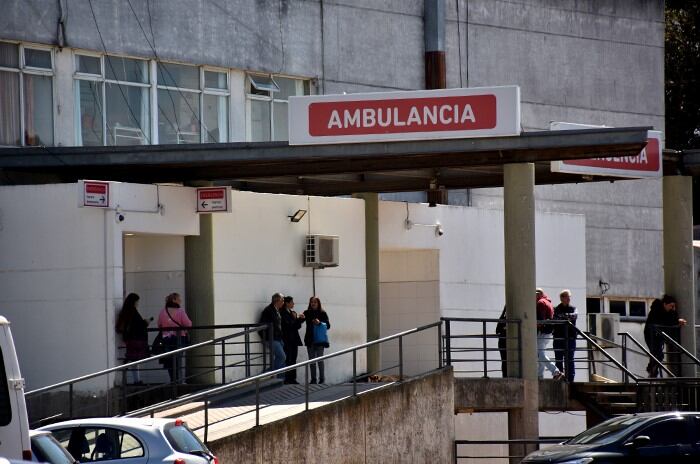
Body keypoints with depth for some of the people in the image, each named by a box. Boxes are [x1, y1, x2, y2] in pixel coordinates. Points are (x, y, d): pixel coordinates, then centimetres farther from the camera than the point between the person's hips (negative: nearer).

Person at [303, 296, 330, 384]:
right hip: (310, 340, 3)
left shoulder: (323, 313, 1)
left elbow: (328, 326, -1)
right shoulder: (307, 313, 6)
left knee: (320, 360, -5)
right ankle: (313, 379, 9)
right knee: (311, 360, 5)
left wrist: (319, 322, -17)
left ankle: (322, 379, -1)